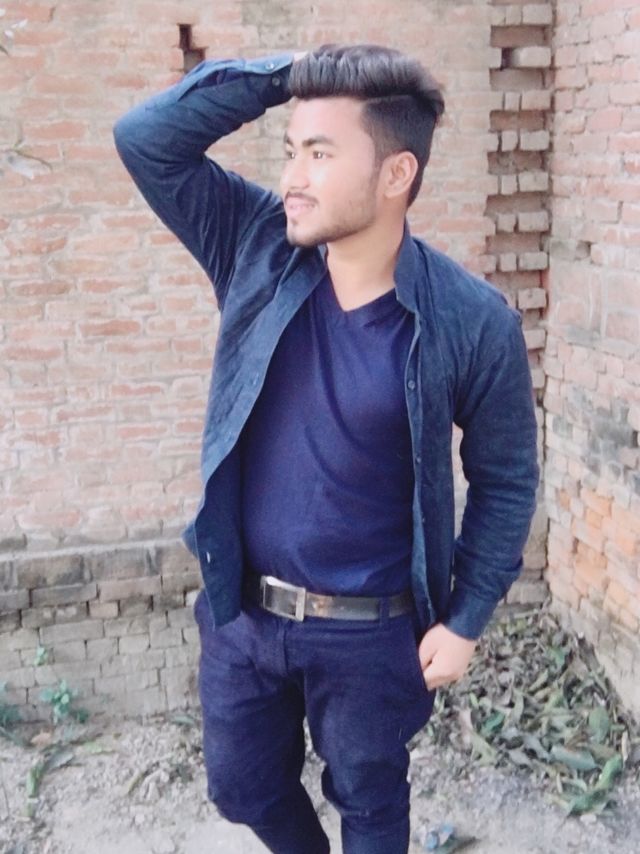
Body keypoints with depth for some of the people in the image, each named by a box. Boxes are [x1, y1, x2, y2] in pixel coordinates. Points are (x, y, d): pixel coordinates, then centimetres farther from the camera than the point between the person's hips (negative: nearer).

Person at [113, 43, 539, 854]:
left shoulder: (473, 323, -18)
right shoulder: (259, 250, -9)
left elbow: (506, 480, -7)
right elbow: (144, 138, -12)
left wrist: (465, 618, -6)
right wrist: (288, 73, -19)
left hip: (369, 631, -3)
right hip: (240, 609, 4)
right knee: (242, 787, 24)